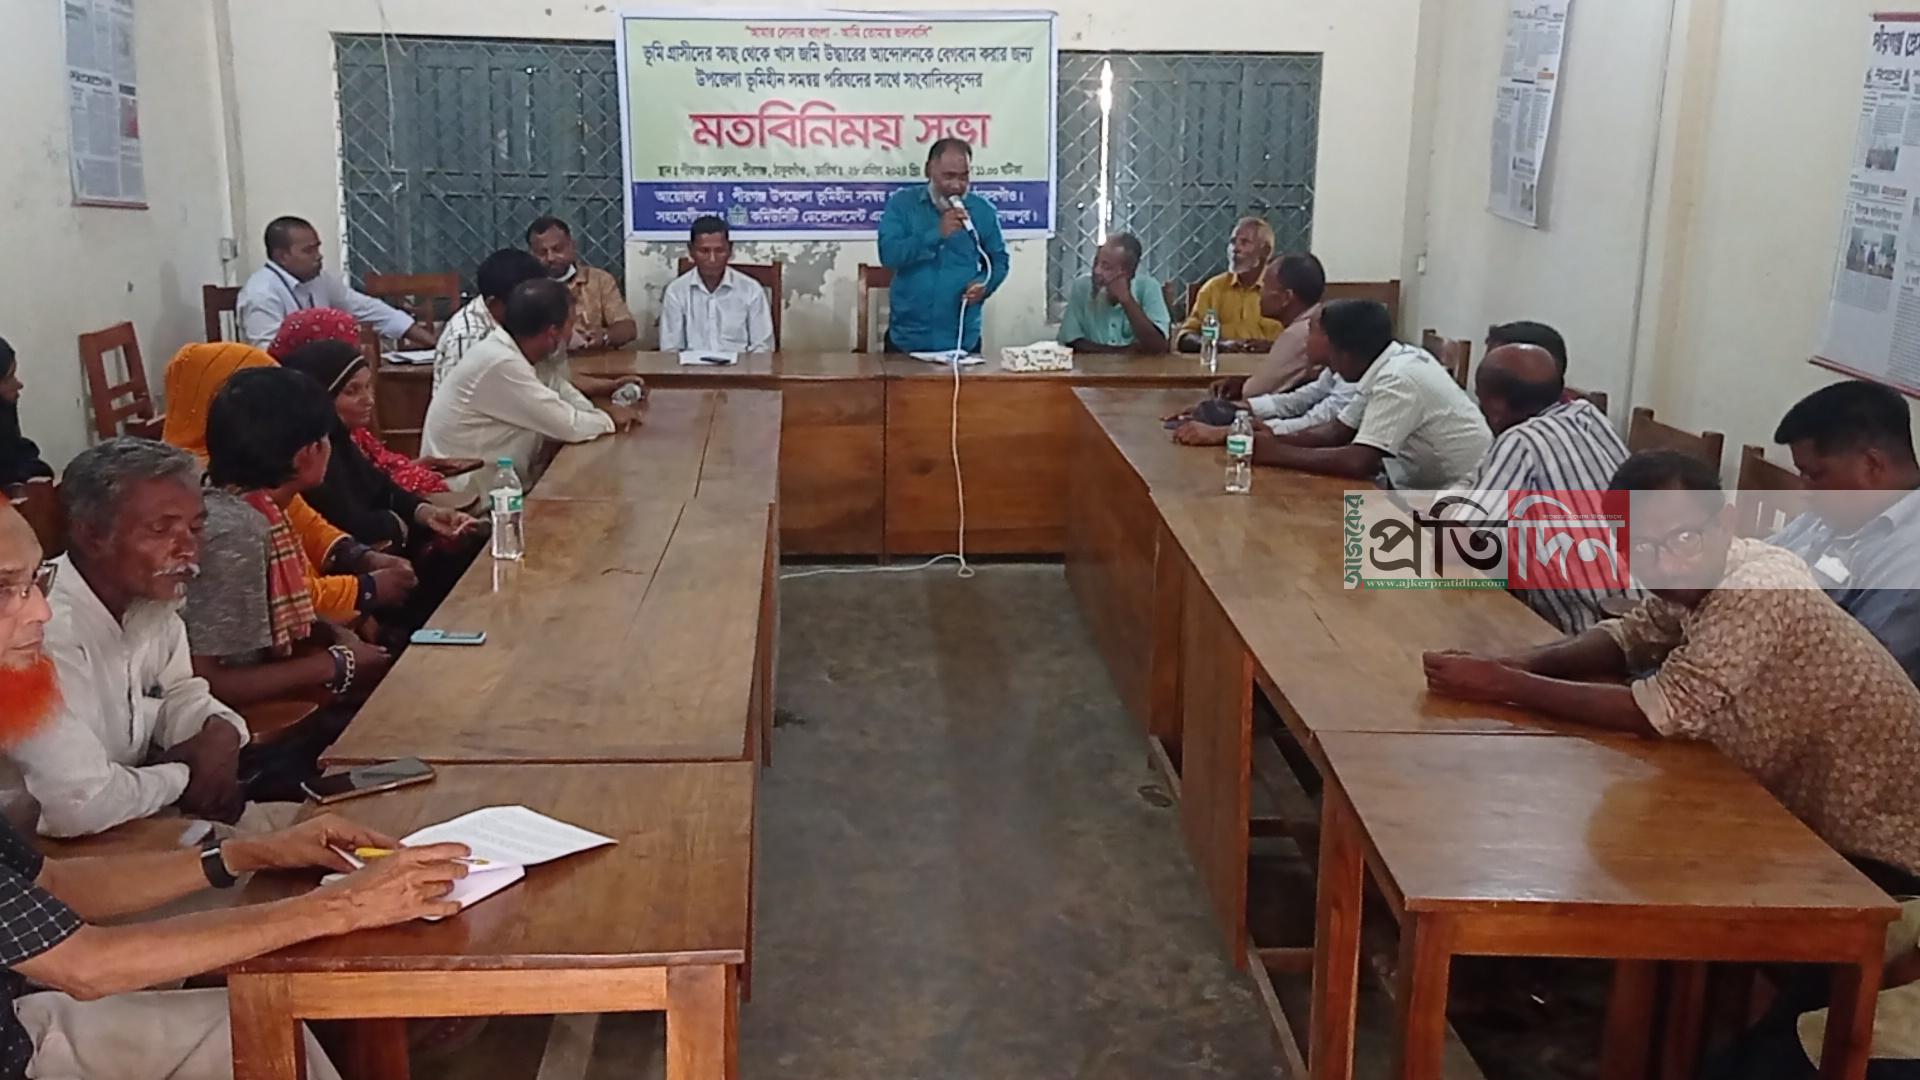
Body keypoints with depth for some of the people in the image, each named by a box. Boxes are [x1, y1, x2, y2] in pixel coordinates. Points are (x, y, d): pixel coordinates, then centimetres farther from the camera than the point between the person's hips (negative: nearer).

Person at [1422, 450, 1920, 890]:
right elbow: (1627, 636, 5)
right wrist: (1515, 664, -13)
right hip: (1806, 815, 8)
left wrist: (1501, 685, -27)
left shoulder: (1759, 590, -29)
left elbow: (1659, 712, -32)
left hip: (1873, 850, -8)